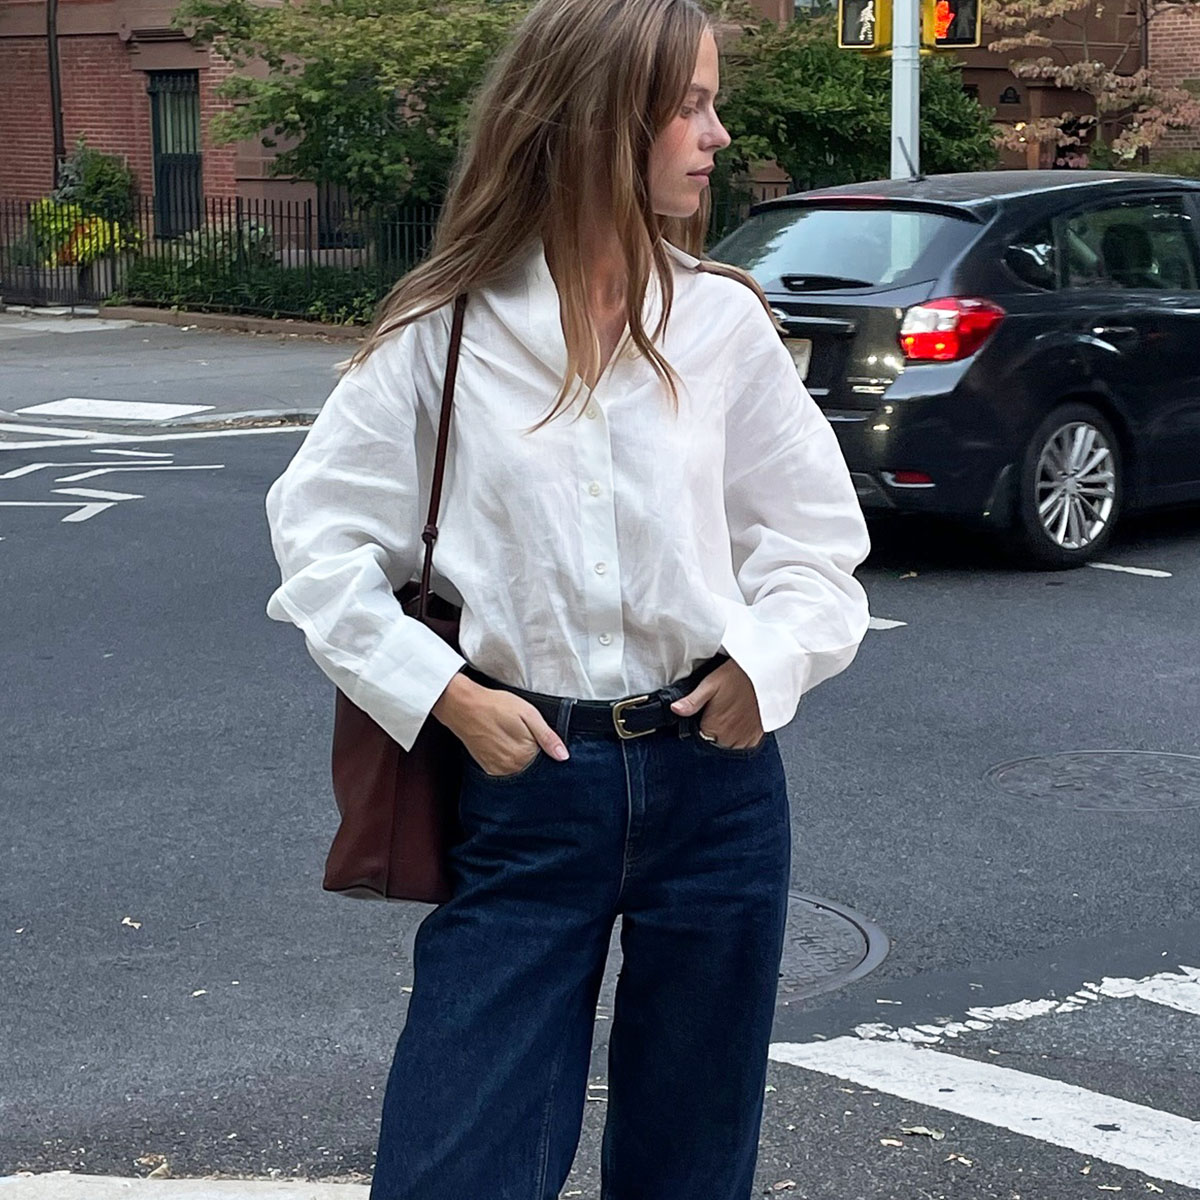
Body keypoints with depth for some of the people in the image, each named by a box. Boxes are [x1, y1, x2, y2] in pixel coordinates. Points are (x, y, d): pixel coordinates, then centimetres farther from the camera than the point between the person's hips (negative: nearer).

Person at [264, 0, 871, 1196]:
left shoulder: (724, 319, 1)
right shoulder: (442, 335, -4)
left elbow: (818, 529, 9)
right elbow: (319, 532, 0)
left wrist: (770, 657, -8)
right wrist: (443, 694, -9)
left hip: (712, 775, 2)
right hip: (522, 786, -2)